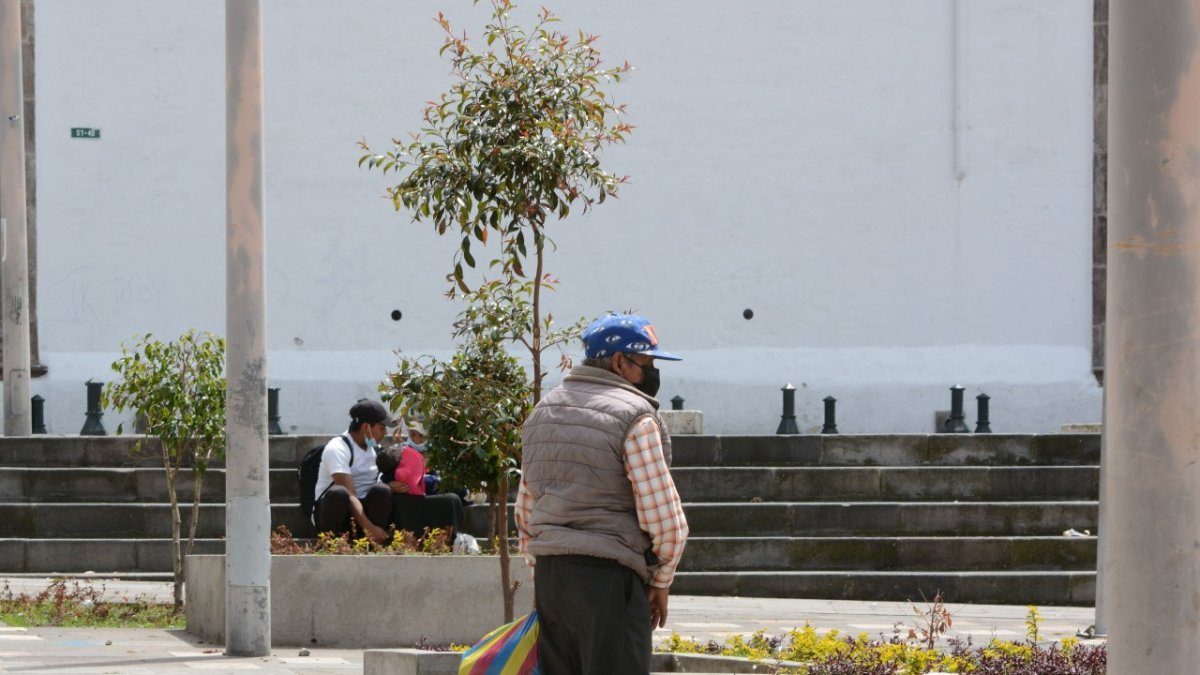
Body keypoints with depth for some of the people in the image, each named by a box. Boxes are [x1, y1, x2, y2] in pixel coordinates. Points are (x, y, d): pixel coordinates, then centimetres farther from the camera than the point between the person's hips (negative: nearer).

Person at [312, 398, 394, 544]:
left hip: (363, 509, 6)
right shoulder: (337, 448, -16)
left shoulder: (374, 448, 9)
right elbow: (349, 495, -27)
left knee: (381, 490, -25)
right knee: (339, 493, -39)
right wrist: (369, 527, -39)